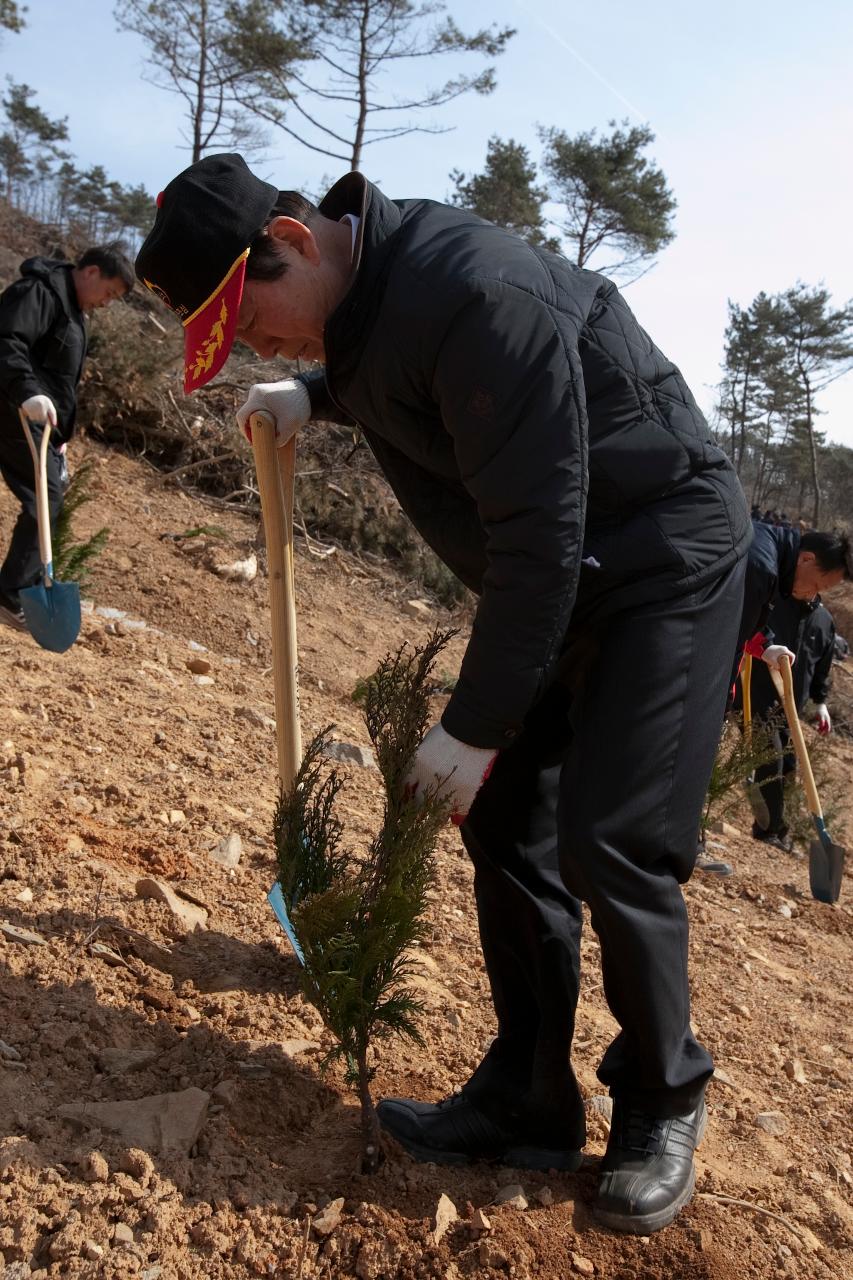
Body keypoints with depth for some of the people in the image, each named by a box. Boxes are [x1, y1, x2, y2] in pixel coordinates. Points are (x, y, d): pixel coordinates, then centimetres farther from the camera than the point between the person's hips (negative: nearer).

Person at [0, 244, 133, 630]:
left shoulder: (72, 309, 21)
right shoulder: (39, 291, -11)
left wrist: (59, 438, 23)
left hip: (42, 422, 10)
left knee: (47, 499, 11)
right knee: (46, 497, -13)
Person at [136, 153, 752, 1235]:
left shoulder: (476, 295, -29)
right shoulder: (361, 291, 1)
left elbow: (539, 537, -29)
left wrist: (475, 725, -23)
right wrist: (315, 395, 3)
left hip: (667, 563, -9)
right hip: (555, 577, 9)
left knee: (610, 842, -13)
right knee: (504, 821, 4)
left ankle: (663, 1104, 12)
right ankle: (529, 1105, 16)